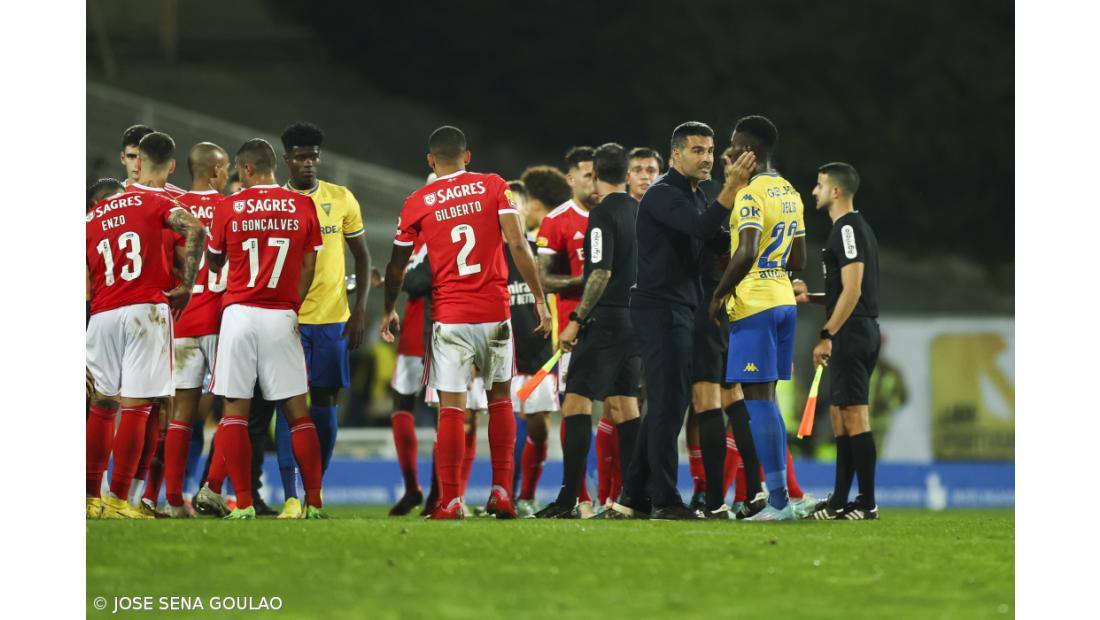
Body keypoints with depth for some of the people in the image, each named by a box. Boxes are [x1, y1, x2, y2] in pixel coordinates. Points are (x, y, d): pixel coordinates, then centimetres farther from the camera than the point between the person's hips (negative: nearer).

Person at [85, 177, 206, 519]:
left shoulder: (87, 222, 16)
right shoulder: (150, 202, 11)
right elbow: (195, 230, -6)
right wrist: (186, 287, -3)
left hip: (102, 315, 3)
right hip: (147, 309, -3)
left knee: (102, 406, 13)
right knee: (136, 406, -4)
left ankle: (91, 498, 14)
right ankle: (118, 500, -7)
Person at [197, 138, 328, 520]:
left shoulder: (230, 208, -1)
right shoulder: (303, 206, 2)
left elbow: (214, 261, 12)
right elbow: (308, 267, 4)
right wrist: (292, 305, 13)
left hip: (240, 313, -1)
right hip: (282, 315, 1)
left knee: (235, 410, 3)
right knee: (297, 411, 5)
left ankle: (243, 503, -2)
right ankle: (314, 501, 2)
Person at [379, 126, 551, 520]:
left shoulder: (417, 203, 3)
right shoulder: (493, 187, 2)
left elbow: (397, 266, 12)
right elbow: (517, 244, -5)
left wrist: (389, 310, 27)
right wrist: (539, 298, 1)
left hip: (449, 316, -1)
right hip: (495, 311, 1)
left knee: (451, 408, 0)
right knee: (500, 397, 15)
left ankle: (450, 500, -5)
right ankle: (502, 492, 10)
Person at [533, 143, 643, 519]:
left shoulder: (603, 214, -12)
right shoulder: (639, 212, 11)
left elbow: (602, 273, -19)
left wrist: (576, 320, -15)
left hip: (605, 320, -8)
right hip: (635, 319, 8)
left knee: (576, 403, -9)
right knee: (624, 405, 12)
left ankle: (568, 498, -15)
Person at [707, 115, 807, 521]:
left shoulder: (752, 194, -14)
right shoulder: (789, 194, 15)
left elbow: (746, 253, -23)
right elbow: (798, 259, 20)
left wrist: (719, 294, -14)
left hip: (754, 305, -9)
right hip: (782, 300, 9)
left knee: (758, 399, -8)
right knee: (766, 399, 14)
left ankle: (778, 500, -12)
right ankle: (778, 496, 12)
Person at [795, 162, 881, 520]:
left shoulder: (847, 229, -13)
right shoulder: (856, 228, 19)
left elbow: (852, 291, -20)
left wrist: (827, 336, -19)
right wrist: (811, 296, 18)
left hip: (851, 333, -11)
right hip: (862, 332, 11)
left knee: (854, 416, -10)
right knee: (840, 414, 13)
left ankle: (867, 504, -10)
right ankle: (840, 503, 16)